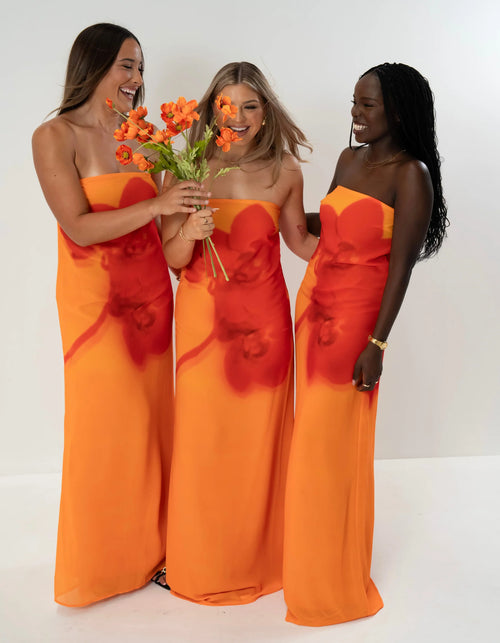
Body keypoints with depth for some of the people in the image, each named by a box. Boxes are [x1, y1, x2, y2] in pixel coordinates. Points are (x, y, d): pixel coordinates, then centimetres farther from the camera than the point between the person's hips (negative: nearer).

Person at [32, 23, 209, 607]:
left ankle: (148, 546, 27)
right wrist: (158, 205, -23)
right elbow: (80, 228, -17)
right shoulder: (55, 137, -6)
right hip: (95, 300, -5)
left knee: (151, 418, 9)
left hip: (150, 293, 5)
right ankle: (101, 562, 22)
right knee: (104, 425, 2)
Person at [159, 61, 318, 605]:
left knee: (259, 436, 9)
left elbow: (302, 241, 13)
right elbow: (172, 258, -1)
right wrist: (190, 229, -21)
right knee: (202, 436, 5)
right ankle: (201, 559, 29)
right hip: (203, 316, -1)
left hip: (263, 316, 1)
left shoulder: (284, 170, 1)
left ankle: (259, 553, 34)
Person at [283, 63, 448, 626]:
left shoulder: (411, 175, -11)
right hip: (314, 303, 7)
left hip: (356, 315, -7)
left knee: (331, 442, 1)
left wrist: (377, 343, -17)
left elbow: (401, 266, -14)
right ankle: (310, 556, 34)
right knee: (311, 430, 14)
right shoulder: (350, 159, 11)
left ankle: (333, 581, 22)